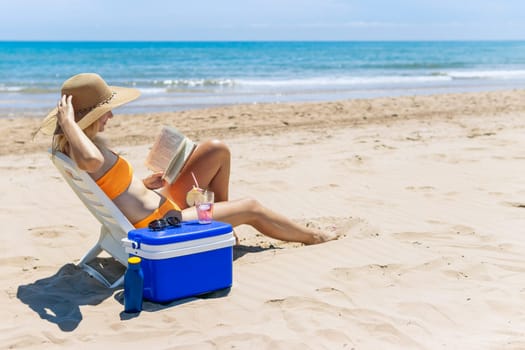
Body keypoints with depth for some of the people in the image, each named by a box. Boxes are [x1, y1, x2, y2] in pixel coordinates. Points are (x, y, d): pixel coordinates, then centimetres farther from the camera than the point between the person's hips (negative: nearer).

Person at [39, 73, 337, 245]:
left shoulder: (83, 141, 3)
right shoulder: (80, 146, -27)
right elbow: (92, 161, -55)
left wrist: (145, 185, 6)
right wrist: (68, 122, -40)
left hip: (163, 206, 10)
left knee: (218, 150, 10)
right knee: (251, 208, 5)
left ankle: (223, 221, 25)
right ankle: (311, 236, 30)